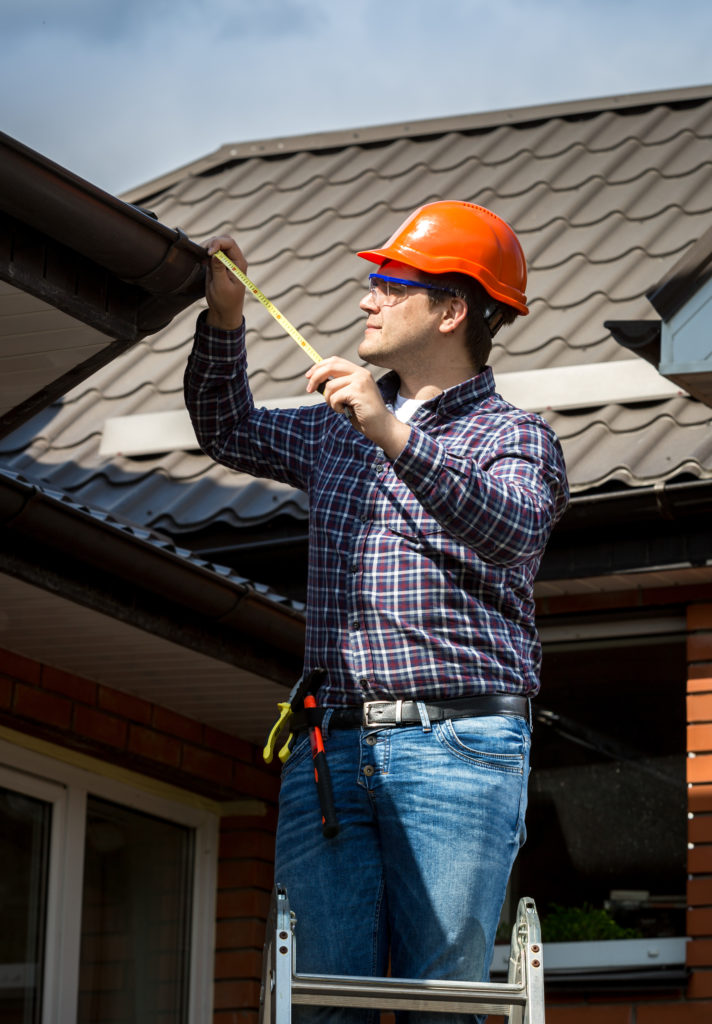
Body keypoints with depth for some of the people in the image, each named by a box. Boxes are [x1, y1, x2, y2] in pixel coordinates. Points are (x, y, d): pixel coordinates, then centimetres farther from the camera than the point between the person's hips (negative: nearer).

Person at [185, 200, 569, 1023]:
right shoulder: (338, 430, 23)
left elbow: (509, 529, -18)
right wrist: (225, 317, 21)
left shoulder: (512, 436, 3)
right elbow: (228, 431, 37)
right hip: (331, 748, 5)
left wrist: (395, 435, -30)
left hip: (456, 747, -5)